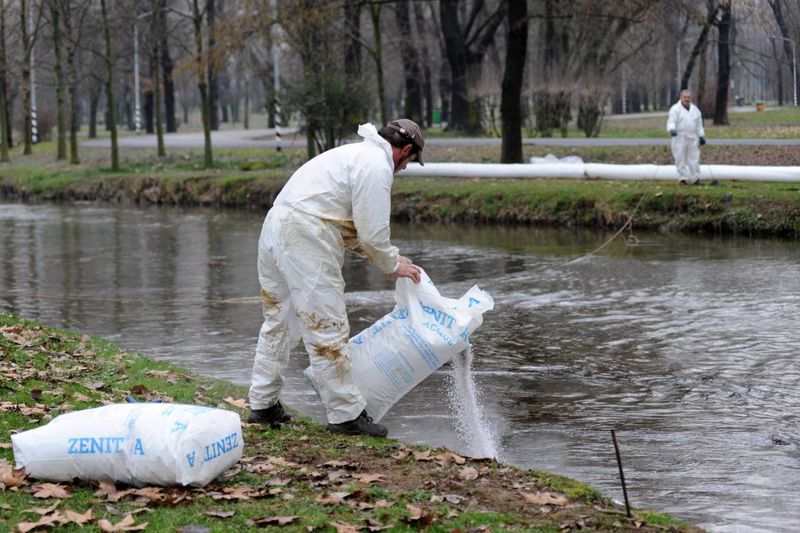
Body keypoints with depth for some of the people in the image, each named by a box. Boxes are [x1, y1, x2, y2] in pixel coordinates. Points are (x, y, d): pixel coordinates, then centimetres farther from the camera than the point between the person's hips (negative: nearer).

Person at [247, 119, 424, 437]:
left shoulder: (357, 154, 26)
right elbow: (373, 231, -9)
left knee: (278, 321, 19)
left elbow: (352, 227, 29)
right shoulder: (377, 165, -7)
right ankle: (346, 414, 0)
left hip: (275, 228, 10)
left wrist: (389, 257, 25)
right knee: (327, 328, -5)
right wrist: (393, 265, 8)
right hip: (305, 241, -10)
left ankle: (263, 405, 26)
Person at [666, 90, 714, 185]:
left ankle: (695, 178, 8)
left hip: (692, 138, 4)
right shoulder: (675, 109, -3)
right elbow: (671, 122, -14)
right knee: (680, 159, -2)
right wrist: (672, 129, -34)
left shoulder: (695, 109, 14)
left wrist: (701, 136, 18)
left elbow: (699, 125, 21)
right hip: (679, 138, -4)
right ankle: (683, 179, 4)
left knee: (694, 158, 2)